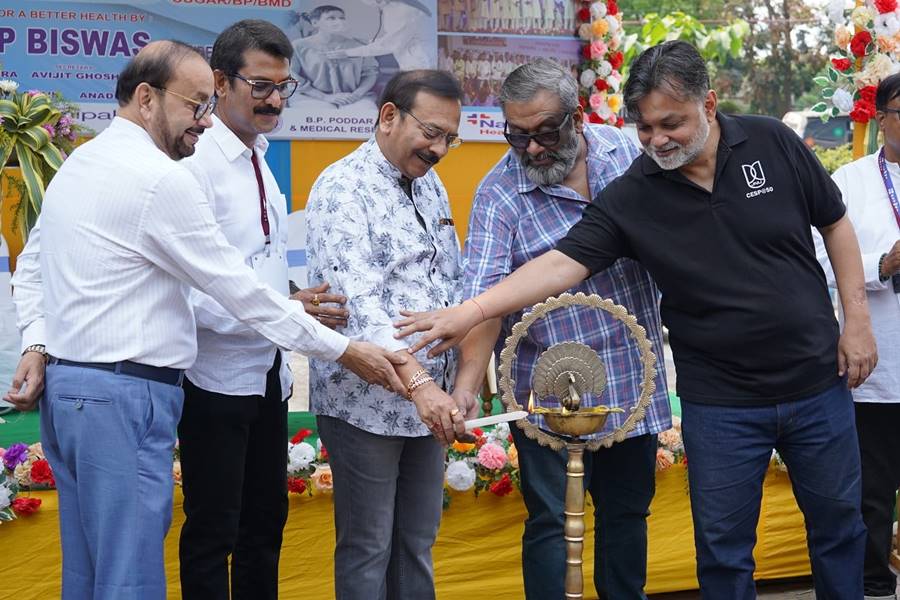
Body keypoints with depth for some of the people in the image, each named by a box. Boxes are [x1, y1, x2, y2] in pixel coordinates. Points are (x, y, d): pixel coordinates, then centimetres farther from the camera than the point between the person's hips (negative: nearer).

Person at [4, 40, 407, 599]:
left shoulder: (78, 163, 14)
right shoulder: (161, 178, -15)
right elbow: (239, 287, -14)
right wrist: (345, 350, -8)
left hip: (66, 387, 10)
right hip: (123, 399, -10)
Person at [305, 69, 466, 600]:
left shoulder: (431, 186, 13)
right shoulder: (343, 189, -13)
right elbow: (358, 301, -25)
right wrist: (417, 382, -35)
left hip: (429, 398, 7)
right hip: (367, 402, -7)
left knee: (418, 544, 13)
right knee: (368, 548, 2)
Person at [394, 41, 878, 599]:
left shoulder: (773, 144, -7)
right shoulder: (631, 198, -11)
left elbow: (835, 222, 4)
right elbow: (563, 262, -18)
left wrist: (857, 319, -2)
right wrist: (469, 313, -29)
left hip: (818, 384, 1)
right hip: (721, 402, -1)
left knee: (839, 524, 16)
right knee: (724, 550, 7)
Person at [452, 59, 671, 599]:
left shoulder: (624, 150, 1)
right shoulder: (499, 194, -12)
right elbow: (484, 296, -21)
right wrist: (467, 384, -32)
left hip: (636, 382, 4)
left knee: (629, 511, 16)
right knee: (552, 522, -2)